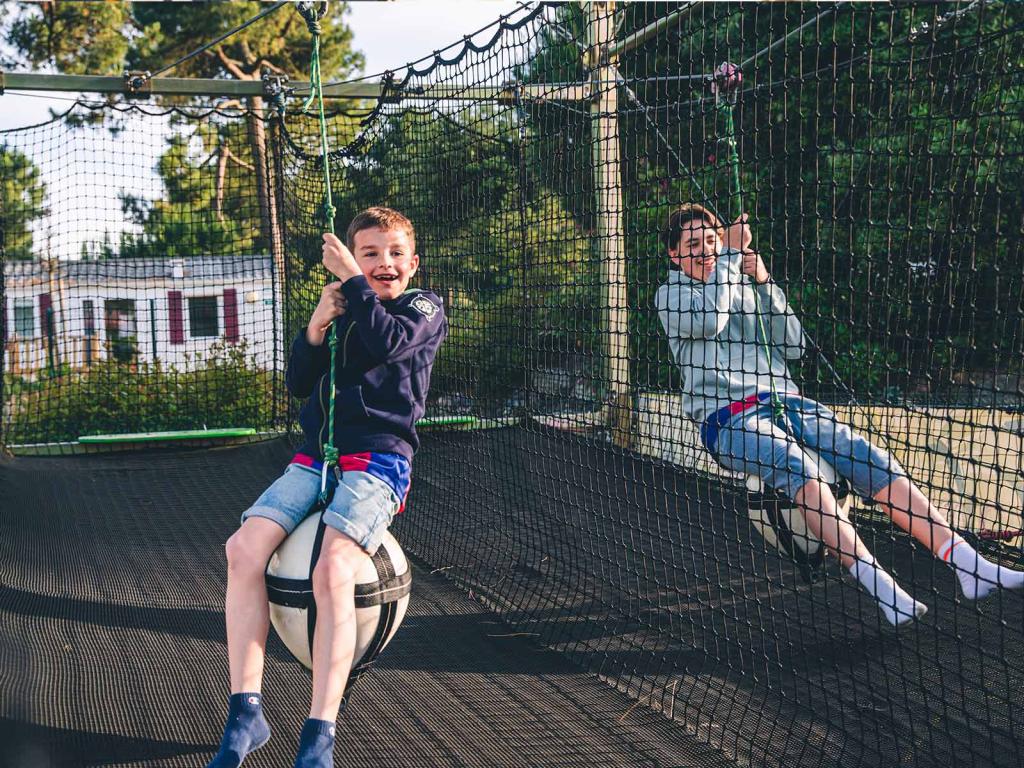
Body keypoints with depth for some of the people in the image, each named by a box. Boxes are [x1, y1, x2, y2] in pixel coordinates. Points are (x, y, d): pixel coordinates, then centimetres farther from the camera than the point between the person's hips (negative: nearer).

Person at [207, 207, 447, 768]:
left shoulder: (424, 309, 8)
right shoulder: (340, 311, 22)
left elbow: (386, 341, -14)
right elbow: (298, 385, 15)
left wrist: (350, 278, -8)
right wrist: (315, 330, -1)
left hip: (379, 458, -5)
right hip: (316, 457, 6)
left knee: (333, 570, -30)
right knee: (244, 547, -18)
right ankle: (245, 713, -14)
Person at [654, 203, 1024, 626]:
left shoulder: (745, 284, 23)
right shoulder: (670, 296, 9)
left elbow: (792, 346, 12)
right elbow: (709, 320, -14)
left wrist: (764, 284, 2)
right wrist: (732, 255, -6)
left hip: (782, 401, 5)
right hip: (726, 418, -5)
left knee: (864, 455, -20)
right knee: (797, 467, -35)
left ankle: (968, 563, -28)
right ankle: (878, 584, -47)